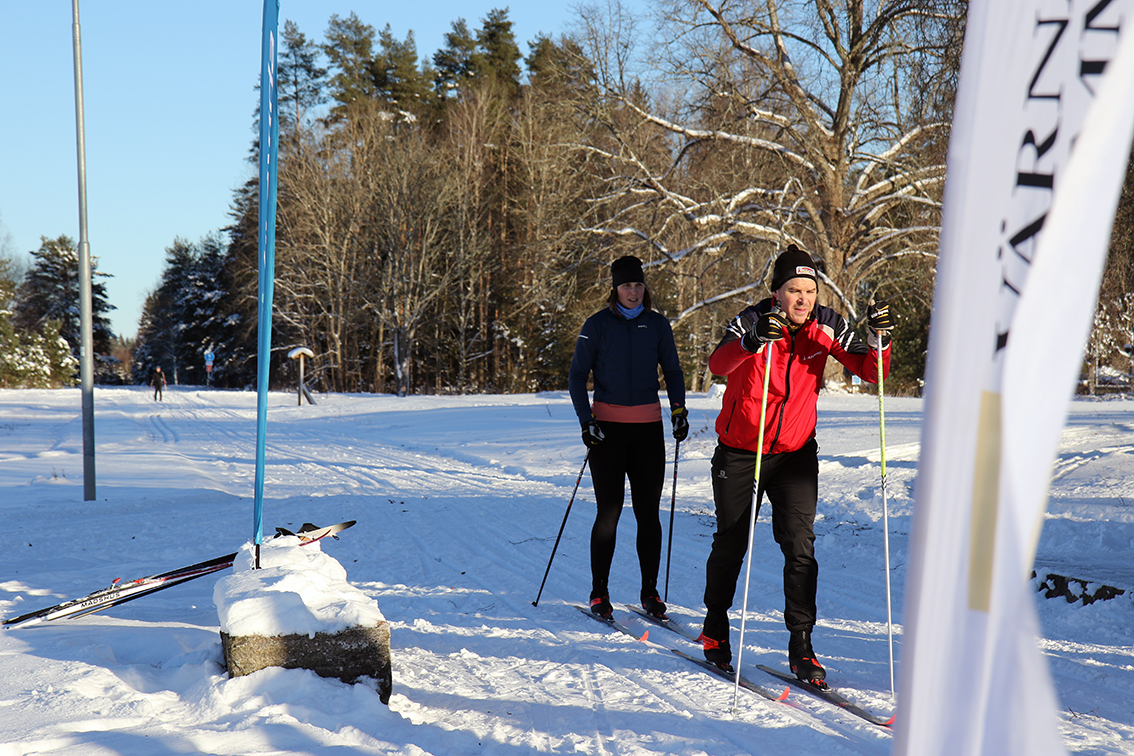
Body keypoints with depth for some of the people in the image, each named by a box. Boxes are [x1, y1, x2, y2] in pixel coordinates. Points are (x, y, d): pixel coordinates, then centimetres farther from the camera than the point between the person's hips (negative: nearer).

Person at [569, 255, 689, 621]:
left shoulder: (658, 324, 6)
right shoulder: (597, 325, -1)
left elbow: (673, 371, 15)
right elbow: (577, 376, 2)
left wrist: (679, 410, 2)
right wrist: (586, 420, -9)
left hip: (648, 427, 2)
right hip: (607, 426, -2)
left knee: (648, 512, 2)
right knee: (609, 511, -4)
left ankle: (650, 592, 14)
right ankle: (599, 593, 8)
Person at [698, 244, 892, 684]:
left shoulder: (825, 326, -7)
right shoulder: (753, 321, -17)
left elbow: (871, 372, -9)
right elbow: (718, 364, -35)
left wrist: (878, 337, -28)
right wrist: (754, 340, -54)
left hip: (796, 452, 2)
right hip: (739, 453, -2)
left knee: (800, 546, -10)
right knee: (731, 544, 10)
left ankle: (801, 645, -1)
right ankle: (715, 630, 32)